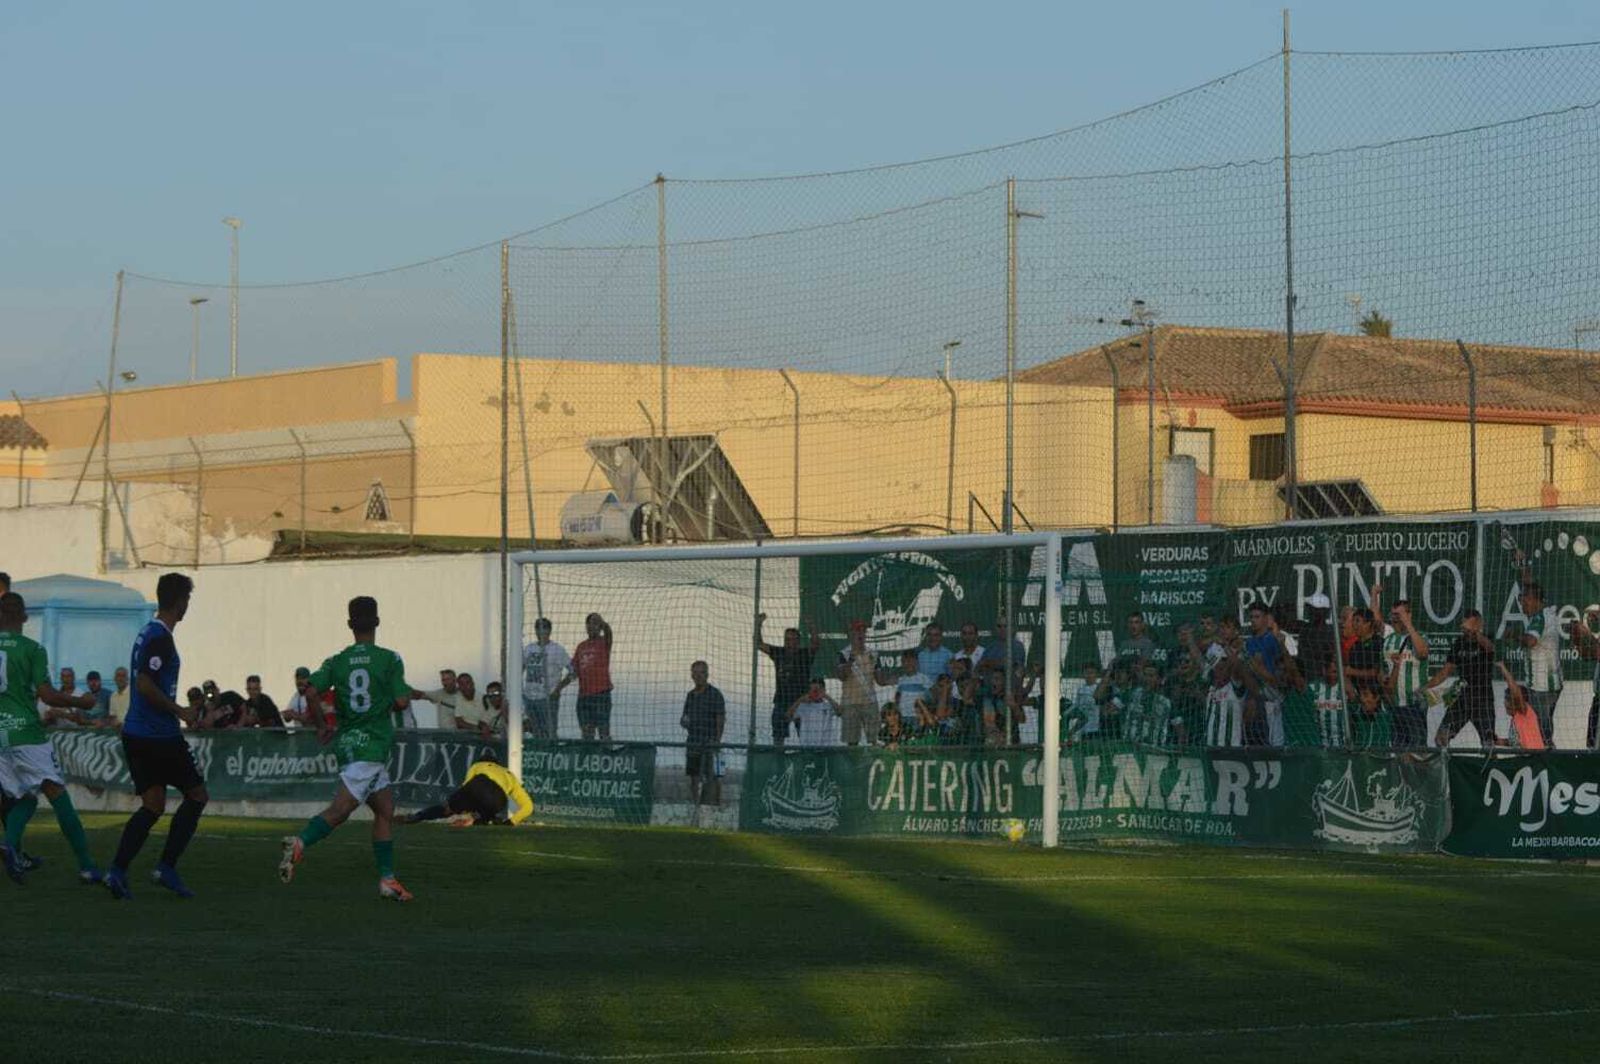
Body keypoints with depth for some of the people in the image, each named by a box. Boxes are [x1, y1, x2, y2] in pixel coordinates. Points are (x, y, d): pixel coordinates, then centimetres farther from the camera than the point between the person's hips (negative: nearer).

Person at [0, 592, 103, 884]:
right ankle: (86, 865, -10)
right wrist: (80, 702, 7)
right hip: (26, 730, -4)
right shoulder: (31, 649, -3)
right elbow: (47, 695, -8)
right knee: (56, 793, -4)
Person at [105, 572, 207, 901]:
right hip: (159, 735, -9)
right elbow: (145, 685, -24)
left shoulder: (148, 633, 14)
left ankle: (117, 871, -4)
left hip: (136, 734, 9)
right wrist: (179, 711, -14)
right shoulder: (160, 639, -16)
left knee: (152, 805, 8)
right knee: (196, 795, 4)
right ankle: (167, 867, 1)